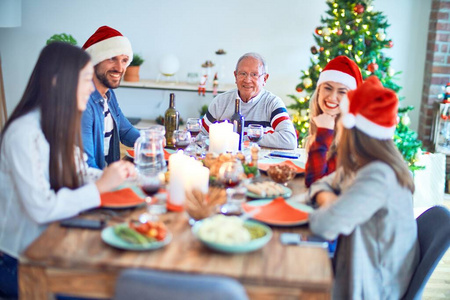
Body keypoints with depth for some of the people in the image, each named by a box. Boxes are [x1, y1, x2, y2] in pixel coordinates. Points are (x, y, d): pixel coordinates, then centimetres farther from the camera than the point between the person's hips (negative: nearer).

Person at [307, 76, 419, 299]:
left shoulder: (378, 177, -28)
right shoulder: (357, 166, 0)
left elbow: (325, 225, -33)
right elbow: (321, 185, 13)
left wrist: (327, 207, -10)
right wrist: (327, 198, -9)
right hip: (357, 268, 8)